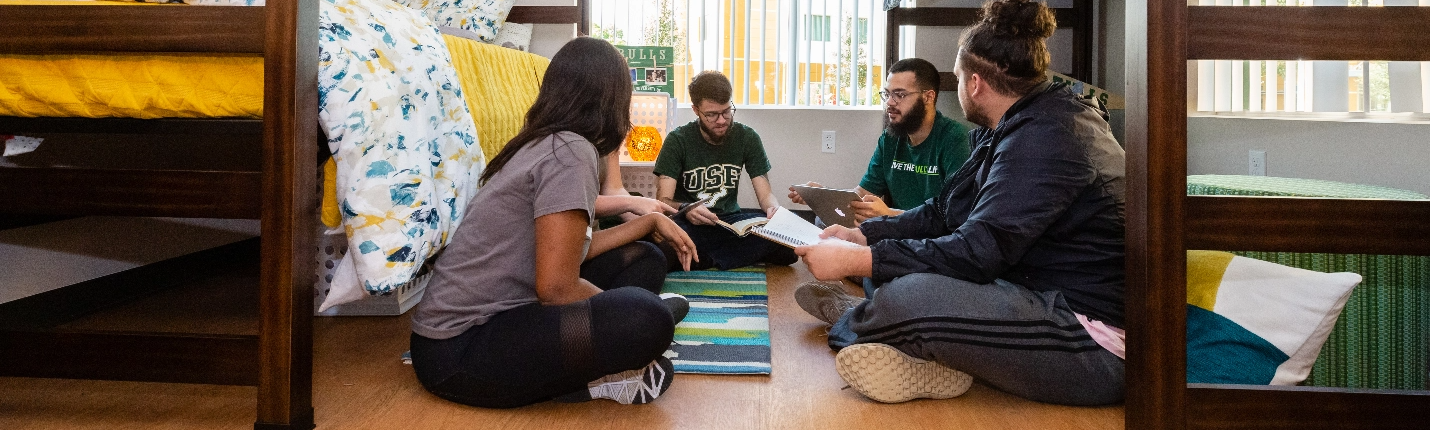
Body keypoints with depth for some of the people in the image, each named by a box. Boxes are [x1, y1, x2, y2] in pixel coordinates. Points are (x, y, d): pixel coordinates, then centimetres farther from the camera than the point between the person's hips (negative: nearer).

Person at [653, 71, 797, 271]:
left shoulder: (747, 137, 4)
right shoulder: (678, 140, -4)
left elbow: (765, 194, 3)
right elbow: (664, 200, -10)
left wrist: (774, 208, -22)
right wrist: (686, 209, -34)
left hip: (730, 220, 2)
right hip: (689, 224, -2)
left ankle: (702, 259, -24)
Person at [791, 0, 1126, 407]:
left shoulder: (1048, 134, -20)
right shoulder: (1013, 130, 12)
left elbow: (979, 251, -25)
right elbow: (944, 212, 15)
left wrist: (854, 259, -22)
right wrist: (860, 234, 8)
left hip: (1096, 345, -11)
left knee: (904, 297, -24)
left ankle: (850, 320, 6)